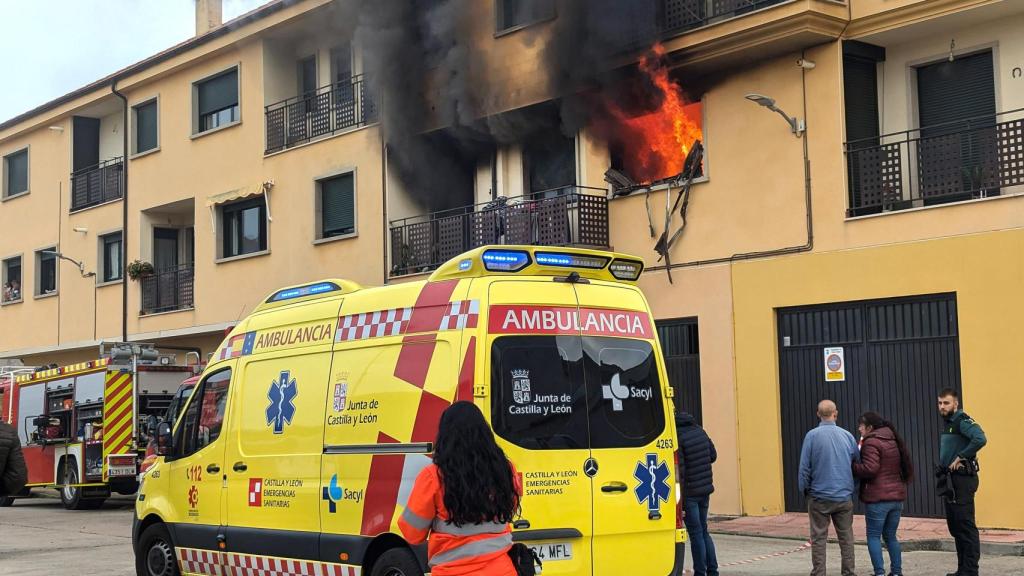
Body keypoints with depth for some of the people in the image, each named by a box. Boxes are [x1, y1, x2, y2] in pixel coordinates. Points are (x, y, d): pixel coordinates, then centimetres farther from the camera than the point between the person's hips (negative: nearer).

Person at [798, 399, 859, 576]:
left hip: (819, 497, -2)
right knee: (846, 537, 11)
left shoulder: (812, 436, -8)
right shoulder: (847, 436, 1)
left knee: (819, 538, 4)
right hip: (844, 496, 2)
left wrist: (804, 490, 5)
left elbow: (804, 467, -8)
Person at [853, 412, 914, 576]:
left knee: (874, 536, 0)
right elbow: (905, 467, 21)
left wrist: (851, 466, -8)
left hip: (877, 497, -8)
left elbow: (869, 469, -20)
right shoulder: (894, 441, 15)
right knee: (891, 536, 16)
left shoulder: (871, 442, -11)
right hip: (897, 496, 8)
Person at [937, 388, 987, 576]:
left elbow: (980, 439, -29)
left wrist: (960, 457, -21)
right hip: (949, 480, 10)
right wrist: (944, 469, 11)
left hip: (962, 479, -10)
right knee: (954, 526, 14)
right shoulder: (947, 423, 16)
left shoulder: (962, 421, -12)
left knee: (966, 526, -8)